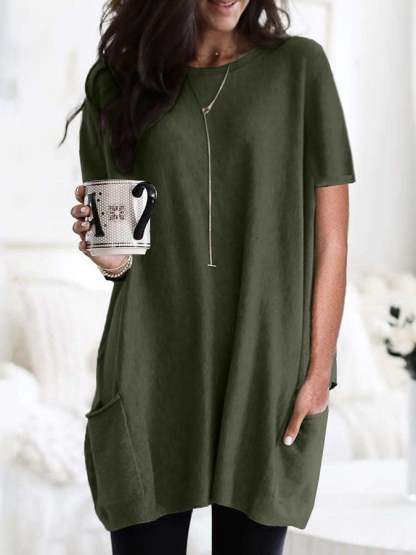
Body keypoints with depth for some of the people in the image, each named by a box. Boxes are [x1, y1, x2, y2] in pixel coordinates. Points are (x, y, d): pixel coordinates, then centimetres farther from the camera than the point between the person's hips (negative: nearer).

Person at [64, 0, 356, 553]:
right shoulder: (113, 81, 7)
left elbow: (330, 234, 1)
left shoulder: (299, 67, 2)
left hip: (268, 376, -1)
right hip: (152, 376, 1)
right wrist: (111, 257, -10)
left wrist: (319, 370, -5)